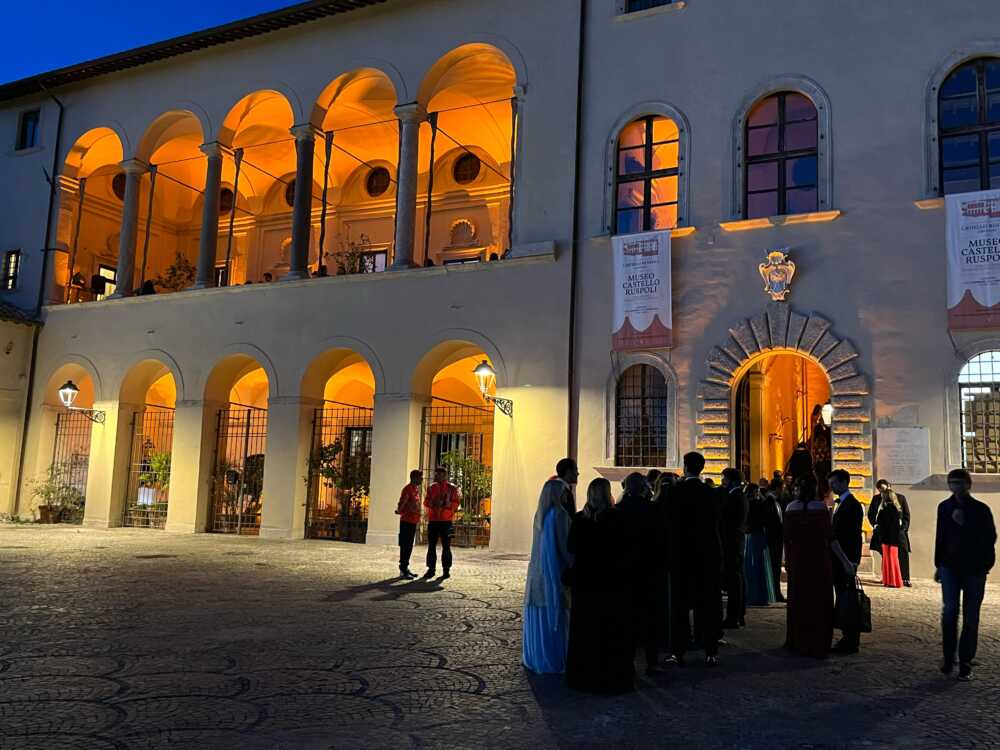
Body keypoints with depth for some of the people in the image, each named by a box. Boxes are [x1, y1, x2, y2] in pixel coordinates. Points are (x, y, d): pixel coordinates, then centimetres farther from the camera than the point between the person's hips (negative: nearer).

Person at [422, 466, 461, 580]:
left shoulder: (452, 488, 1)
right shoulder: (431, 488, 11)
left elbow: (456, 503, -3)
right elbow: (426, 502, 11)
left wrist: (446, 504, -19)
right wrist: (431, 503, -10)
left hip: (446, 521, -3)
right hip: (433, 520, 3)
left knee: (446, 547, 1)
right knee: (431, 546, 5)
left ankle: (446, 570, 7)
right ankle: (431, 569, 12)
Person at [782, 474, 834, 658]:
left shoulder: (790, 508, -3)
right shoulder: (820, 507, -9)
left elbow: (786, 538, -1)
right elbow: (830, 537, -11)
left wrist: (787, 559, 9)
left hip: (797, 559, 2)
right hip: (819, 559, -2)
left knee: (798, 601, 13)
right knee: (819, 602, 7)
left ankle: (797, 642, 20)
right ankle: (818, 645, 9)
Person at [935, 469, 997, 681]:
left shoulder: (981, 509, -3)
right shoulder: (945, 508, 6)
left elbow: (990, 538, -8)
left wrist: (965, 524, -19)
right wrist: (939, 565, 14)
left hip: (975, 568, -1)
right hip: (950, 567, 2)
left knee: (970, 617, 2)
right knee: (949, 610, -10)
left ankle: (965, 663, 10)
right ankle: (948, 658, 1)